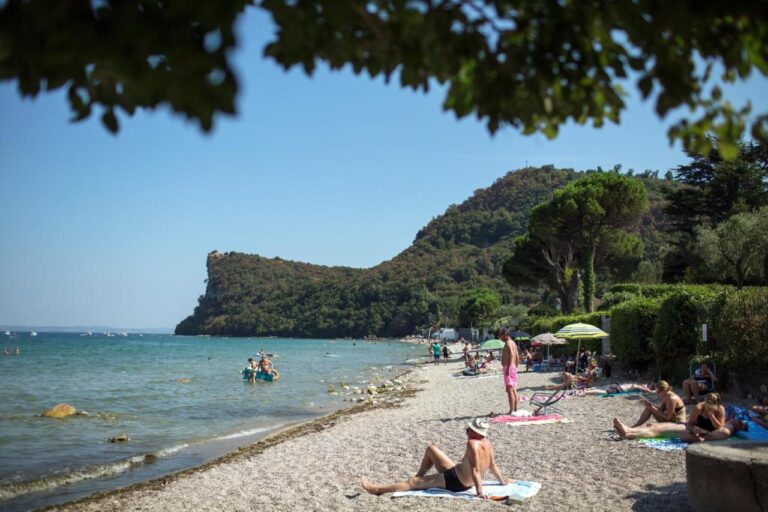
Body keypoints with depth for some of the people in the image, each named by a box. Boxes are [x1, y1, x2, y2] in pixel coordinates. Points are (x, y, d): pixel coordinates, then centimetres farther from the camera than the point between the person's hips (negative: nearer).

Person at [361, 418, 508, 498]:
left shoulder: (472, 444, -29)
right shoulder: (487, 443, -3)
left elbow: (475, 470, -33)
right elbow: (493, 466, 5)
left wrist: (480, 492, -34)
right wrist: (503, 481, 19)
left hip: (454, 482, -9)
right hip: (456, 472, 9)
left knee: (414, 482, -5)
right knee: (431, 449, 17)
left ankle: (377, 489, 0)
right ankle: (418, 476, 31)